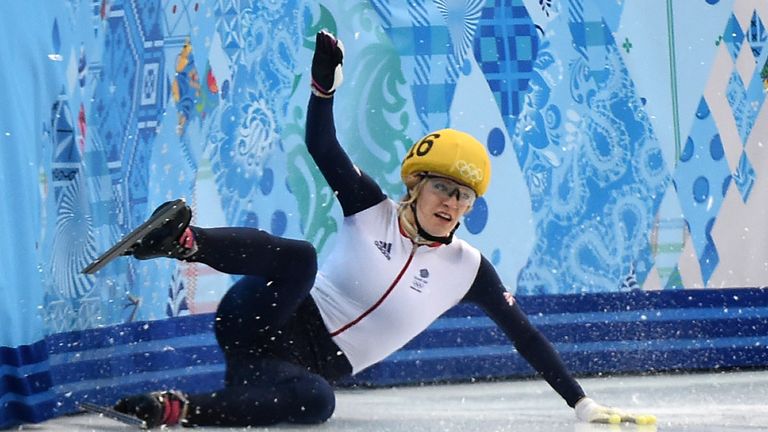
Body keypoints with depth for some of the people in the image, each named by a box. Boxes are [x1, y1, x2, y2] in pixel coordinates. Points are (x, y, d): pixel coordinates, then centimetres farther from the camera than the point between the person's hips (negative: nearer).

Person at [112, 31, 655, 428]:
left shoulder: (467, 270, 6)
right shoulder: (372, 210, 2)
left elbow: (524, 334, 7)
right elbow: (321, 144, -6)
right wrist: (325, 75, -22)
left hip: (312, 370, 2)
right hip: (256, 328, -2)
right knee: (297, 256, -36)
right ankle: (184, 242, -56)